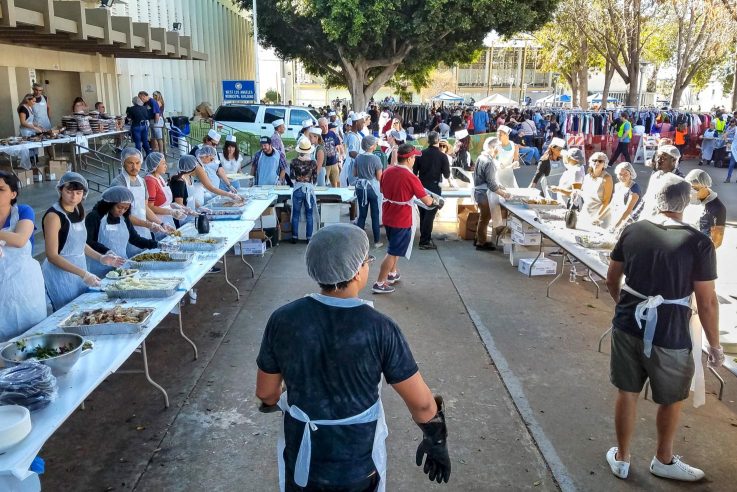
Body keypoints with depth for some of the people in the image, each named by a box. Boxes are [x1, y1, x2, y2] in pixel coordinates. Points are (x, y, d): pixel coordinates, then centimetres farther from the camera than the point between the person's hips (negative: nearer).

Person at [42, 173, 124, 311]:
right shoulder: (54, 215, -15)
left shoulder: (79, 211, 7)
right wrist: (84, 274, -23)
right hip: (61, 272, -7)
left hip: (80, 269, 7)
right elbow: (52, 256, -18)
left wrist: (101, 258, 7)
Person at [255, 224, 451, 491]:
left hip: (301, 458, 2)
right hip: (358, 464, -1)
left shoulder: (283, 319, -16)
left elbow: (265, 392, -3)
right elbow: (421, 402, -16)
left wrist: (272, 403, 20)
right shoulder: (380, 328, -22)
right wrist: (436, 442, 3)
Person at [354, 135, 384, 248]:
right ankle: (377, 241, 15)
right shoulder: (375, 159, -15)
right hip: (372, 189, -4)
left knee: (362, 214, 13)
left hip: (360, 188, 4)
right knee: (375, 215, 7)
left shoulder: (358, 157, -1)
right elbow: (379, 178, -10)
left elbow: (354, 173, 7)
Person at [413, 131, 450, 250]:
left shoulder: (421, 154, -3)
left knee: (423, 214, 15)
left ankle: (425, 237, 25)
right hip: (434, 188, -3)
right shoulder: (442, 156, -10)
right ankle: (425, 241, -2)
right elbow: (447, 175, -4)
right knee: (430, 215, 0)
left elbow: (414, 172, -1)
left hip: (421, 187, 4)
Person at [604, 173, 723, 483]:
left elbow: (611, 280, 7)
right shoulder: (698, 243, -14)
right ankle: (663, 461, 39)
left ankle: (621, 459, 32)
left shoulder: (632, 231, -3)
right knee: (672, 400, 20)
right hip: (669, 335, -3)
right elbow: (707, 302, -12)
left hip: (627, 325, 3)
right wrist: (715, 344, 1)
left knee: (627, 393, 17)